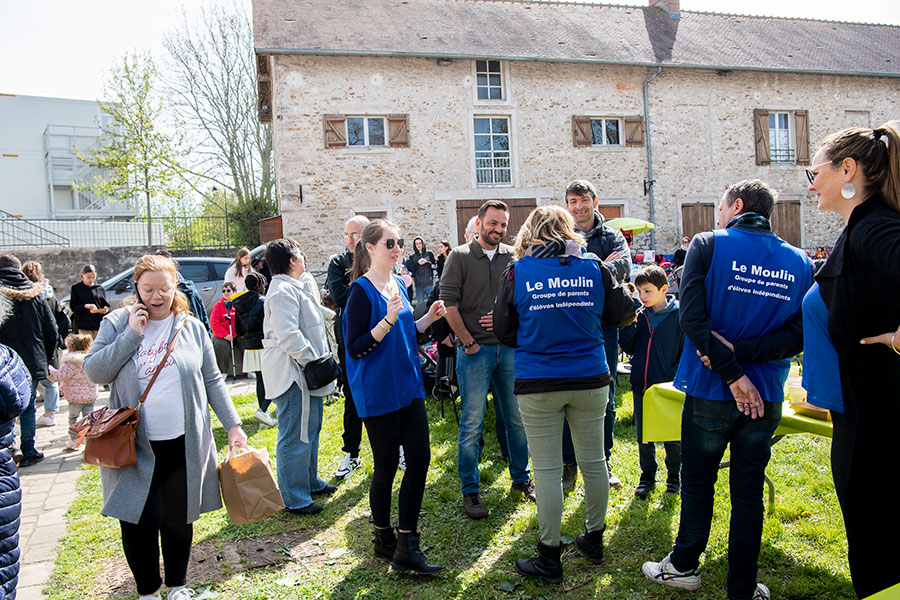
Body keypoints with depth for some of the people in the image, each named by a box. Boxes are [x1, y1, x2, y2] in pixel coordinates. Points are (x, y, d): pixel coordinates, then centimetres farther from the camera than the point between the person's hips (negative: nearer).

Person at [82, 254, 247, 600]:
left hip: (185, 444, 1)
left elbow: (212, 381, 7)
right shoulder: (116, 324, 1)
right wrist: (132, 334, -15)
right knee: (138, 522, 3)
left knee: (179, 520, 12)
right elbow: (93, 372, -8)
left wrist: (232, 425, 2)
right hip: (135, 446, -1)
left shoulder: (192, 327, 3)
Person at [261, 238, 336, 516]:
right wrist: (313, 360, -20)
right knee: (295, 437, -3)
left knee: (310, 429, 21)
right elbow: (288, 335, -26)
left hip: (305, 372, 11)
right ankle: (294, 499, 7)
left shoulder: (295, 287, 17)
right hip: (291, 374, -11)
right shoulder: (282, 291, -18)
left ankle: (310, 482, 36)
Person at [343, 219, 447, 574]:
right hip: (378, 394, -7)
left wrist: (429, 318, 5)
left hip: (408, 386, 7)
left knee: (420, 458, 3)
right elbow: (355, 348, -17)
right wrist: (389, 318, -27)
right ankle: (384, 540, 27)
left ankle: (407, 547, 13)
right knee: (386, 466, 5)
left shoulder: (398, 285, 10)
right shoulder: (361, 290, -12)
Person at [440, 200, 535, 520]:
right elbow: (449, 303, -7)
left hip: (510, 347, 3)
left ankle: (521, 478, 30)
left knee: (518, 418, 11)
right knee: (472, 423, 1)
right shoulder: (459, 257, -1)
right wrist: (468, 341, -10)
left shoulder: (514, 258, 8)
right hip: (474, 350, -3)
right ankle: (470, 490, 14)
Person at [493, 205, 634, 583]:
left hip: (537, 385, -2)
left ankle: (549, 558, 16)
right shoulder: (594, 268, -1)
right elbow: (624, 313, 9)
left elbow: (503, 330, 1)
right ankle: (595, 539, 34)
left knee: (547, 469, 5)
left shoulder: (517, 272, -6)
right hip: (590, 381, 3)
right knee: (593, 461, 16)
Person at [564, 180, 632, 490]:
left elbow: (623, 269, -13)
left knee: (604, 400, 10)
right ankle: (569, 462, 20)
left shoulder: (613, 237, 7)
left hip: (603, 327, 1)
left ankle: (602, 461, 26)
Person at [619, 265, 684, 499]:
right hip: (641, 385, 4)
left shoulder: (679, 316, -9)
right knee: (643, 436, 14)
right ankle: (647, 475, 30)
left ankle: (674, 474, 30)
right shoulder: (639, 315, 3)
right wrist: (628, 325, -10)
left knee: (671, 437, 10)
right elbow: (629, 348, 4)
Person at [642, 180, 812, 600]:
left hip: (709, 392, -3)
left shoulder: (707, 245, -8)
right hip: (766, 399, 3)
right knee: (749, 492, 13)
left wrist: (732, 373, -15)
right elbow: (797, 336, -5)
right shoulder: (800, 263, 3)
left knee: (697, 482, 14)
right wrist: (741, 351, -11)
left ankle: (683, 566, 30)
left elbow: (692, 317, -18)